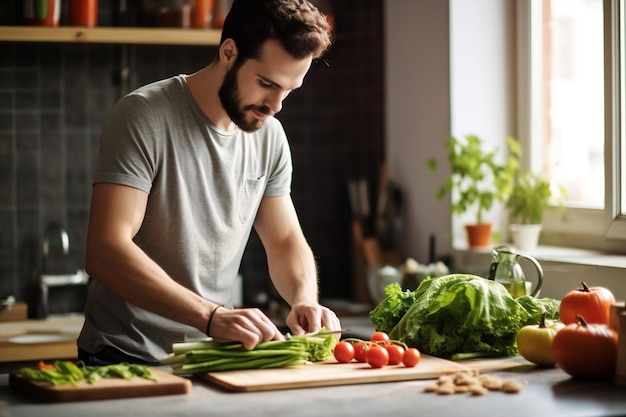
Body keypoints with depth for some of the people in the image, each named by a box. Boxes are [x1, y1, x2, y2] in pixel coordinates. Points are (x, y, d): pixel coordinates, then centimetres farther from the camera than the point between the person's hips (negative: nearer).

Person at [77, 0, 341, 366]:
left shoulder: (270, 136, 7)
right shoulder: (144, 117, -13)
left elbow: (286, 241, 16)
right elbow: (105, 252, -22)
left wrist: (304, 299, -7)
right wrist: (211, 316, -32)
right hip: (125, 359, -5)